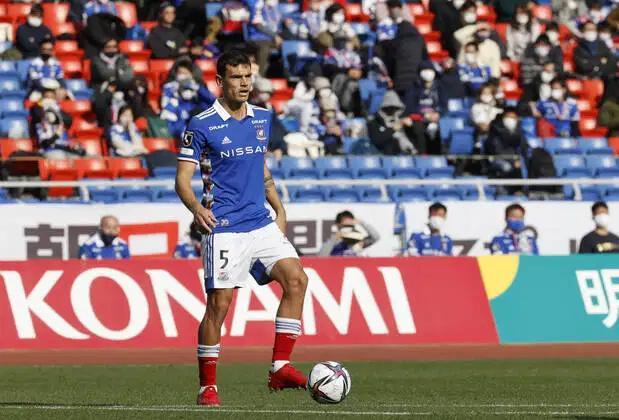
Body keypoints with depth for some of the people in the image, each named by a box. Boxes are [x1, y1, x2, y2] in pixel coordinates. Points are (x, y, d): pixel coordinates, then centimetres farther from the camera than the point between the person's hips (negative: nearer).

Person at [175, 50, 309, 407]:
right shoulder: (202, 125, -7)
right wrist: (197, 208, -27)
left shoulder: (262, 118, 11)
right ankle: (208, 387, 3)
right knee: (219, 303, -7)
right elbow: (183, 178, -8)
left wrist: (279, 208, 16)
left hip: (261, 223, 6)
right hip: (224, 228, -5)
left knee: (296, 278, -10)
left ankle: (280, 367, -6)